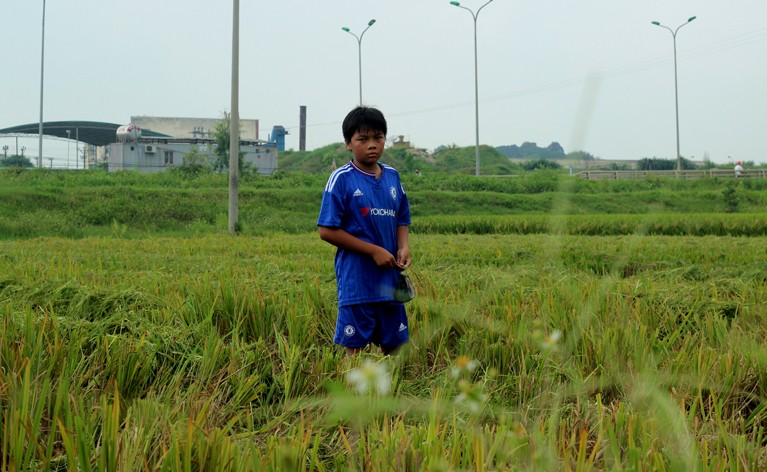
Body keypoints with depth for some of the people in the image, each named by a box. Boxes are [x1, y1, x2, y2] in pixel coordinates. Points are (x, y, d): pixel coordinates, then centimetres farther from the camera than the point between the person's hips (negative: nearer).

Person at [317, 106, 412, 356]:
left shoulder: (392, 176, 9)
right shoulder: (341, 179, -7)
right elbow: (327, 231, -11)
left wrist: (404, 247, -5)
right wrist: (374, 250, -14)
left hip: (390, 278, 5)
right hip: (356, 278, -5)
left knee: (393, 344, 13)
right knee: (355, 346, 1)